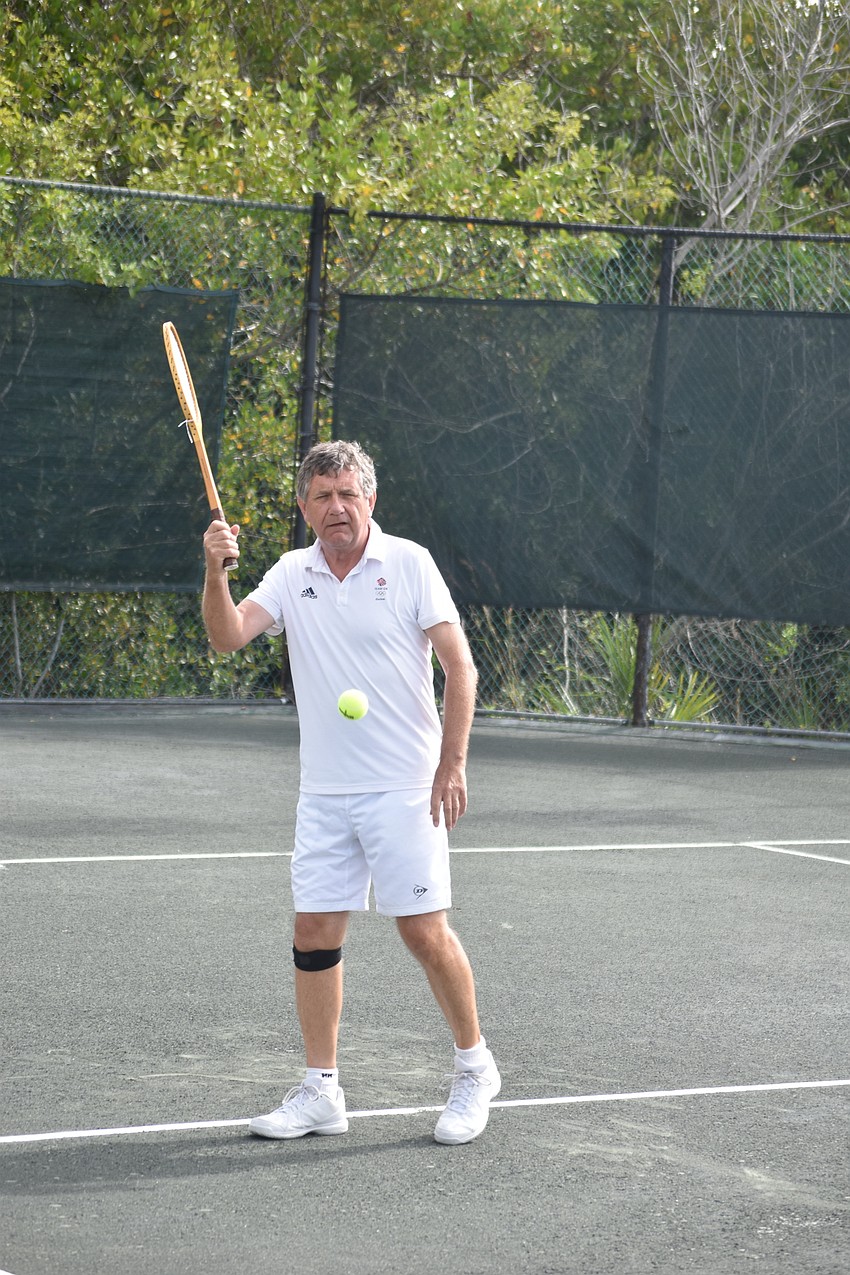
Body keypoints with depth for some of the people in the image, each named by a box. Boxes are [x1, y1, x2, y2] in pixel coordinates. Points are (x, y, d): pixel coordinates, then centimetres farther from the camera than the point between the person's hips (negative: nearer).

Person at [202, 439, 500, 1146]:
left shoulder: (409, 563, -4)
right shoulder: (292, 575, 7)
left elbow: (459, 665, -5)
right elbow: (229, 635, -6)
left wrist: (453, 761, -11)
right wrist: (216, 570, -24)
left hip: (405, 789, -4)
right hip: (324, 792, 4)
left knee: (425, 930, -4)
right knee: (314, 933, 2)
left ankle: (475, 1068, 15)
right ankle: (321, 1091, 11)